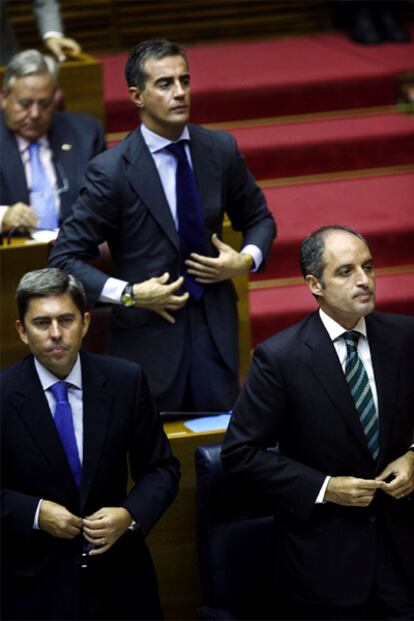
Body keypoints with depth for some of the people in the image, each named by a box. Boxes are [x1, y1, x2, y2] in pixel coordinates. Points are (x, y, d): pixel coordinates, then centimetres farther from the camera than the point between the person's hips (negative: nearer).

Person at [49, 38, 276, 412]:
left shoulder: (220, 150, 1)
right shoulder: (111, 171, -11)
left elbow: (258, 219, 17)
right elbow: (65, 259, -8)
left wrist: (246, 261, -3)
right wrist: (129, 294, -17)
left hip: (216, 331, 3)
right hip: (149, 336, -3)